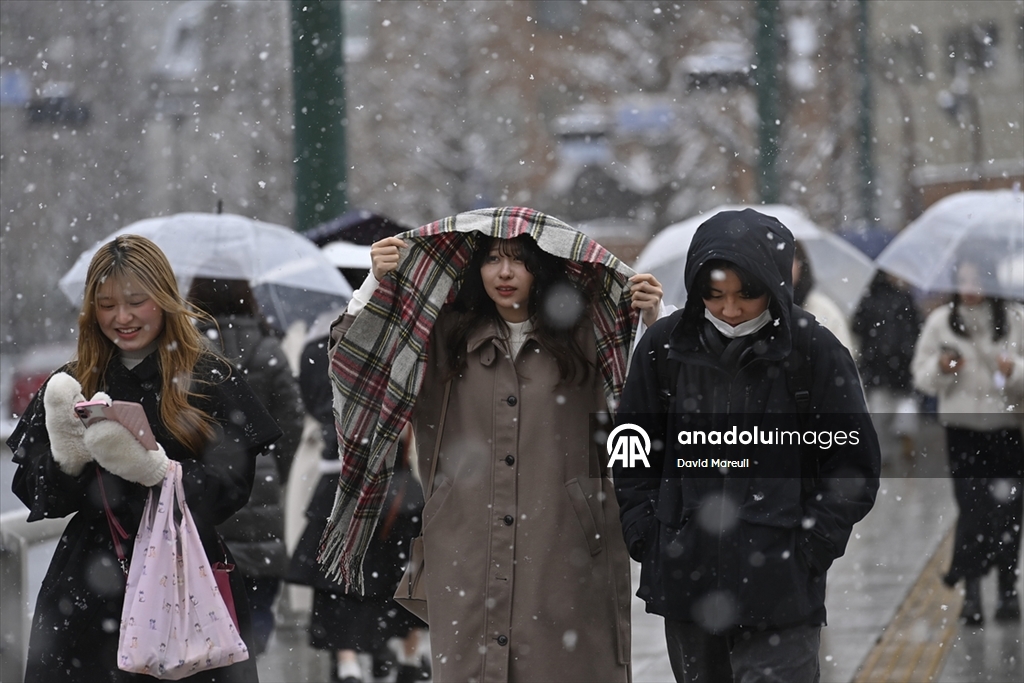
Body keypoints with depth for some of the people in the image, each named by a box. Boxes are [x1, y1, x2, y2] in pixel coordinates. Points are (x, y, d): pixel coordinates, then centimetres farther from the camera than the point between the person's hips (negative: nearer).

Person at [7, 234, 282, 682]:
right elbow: (34, 493, 6)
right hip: (90, 585, 3)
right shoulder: (73, 386, 10)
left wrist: (155, 469, -24)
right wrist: (67, 457, -14)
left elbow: (231, 488, -9)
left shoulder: (209, 381, 0)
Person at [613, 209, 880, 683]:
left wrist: (810, 547, -6)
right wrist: (646, 537, 4)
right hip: (686, 585, 4)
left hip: (780, 591, -4)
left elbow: (855, 466, 1)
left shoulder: (815, 352, -5)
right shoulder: (664, 347, 3)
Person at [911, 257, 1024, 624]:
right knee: (972, 507, -9)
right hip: (962, 427, 0)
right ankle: (971, 591, -6)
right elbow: (921, 375, 10)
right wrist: (941, 368, -10)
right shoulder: (941, 322, 5)